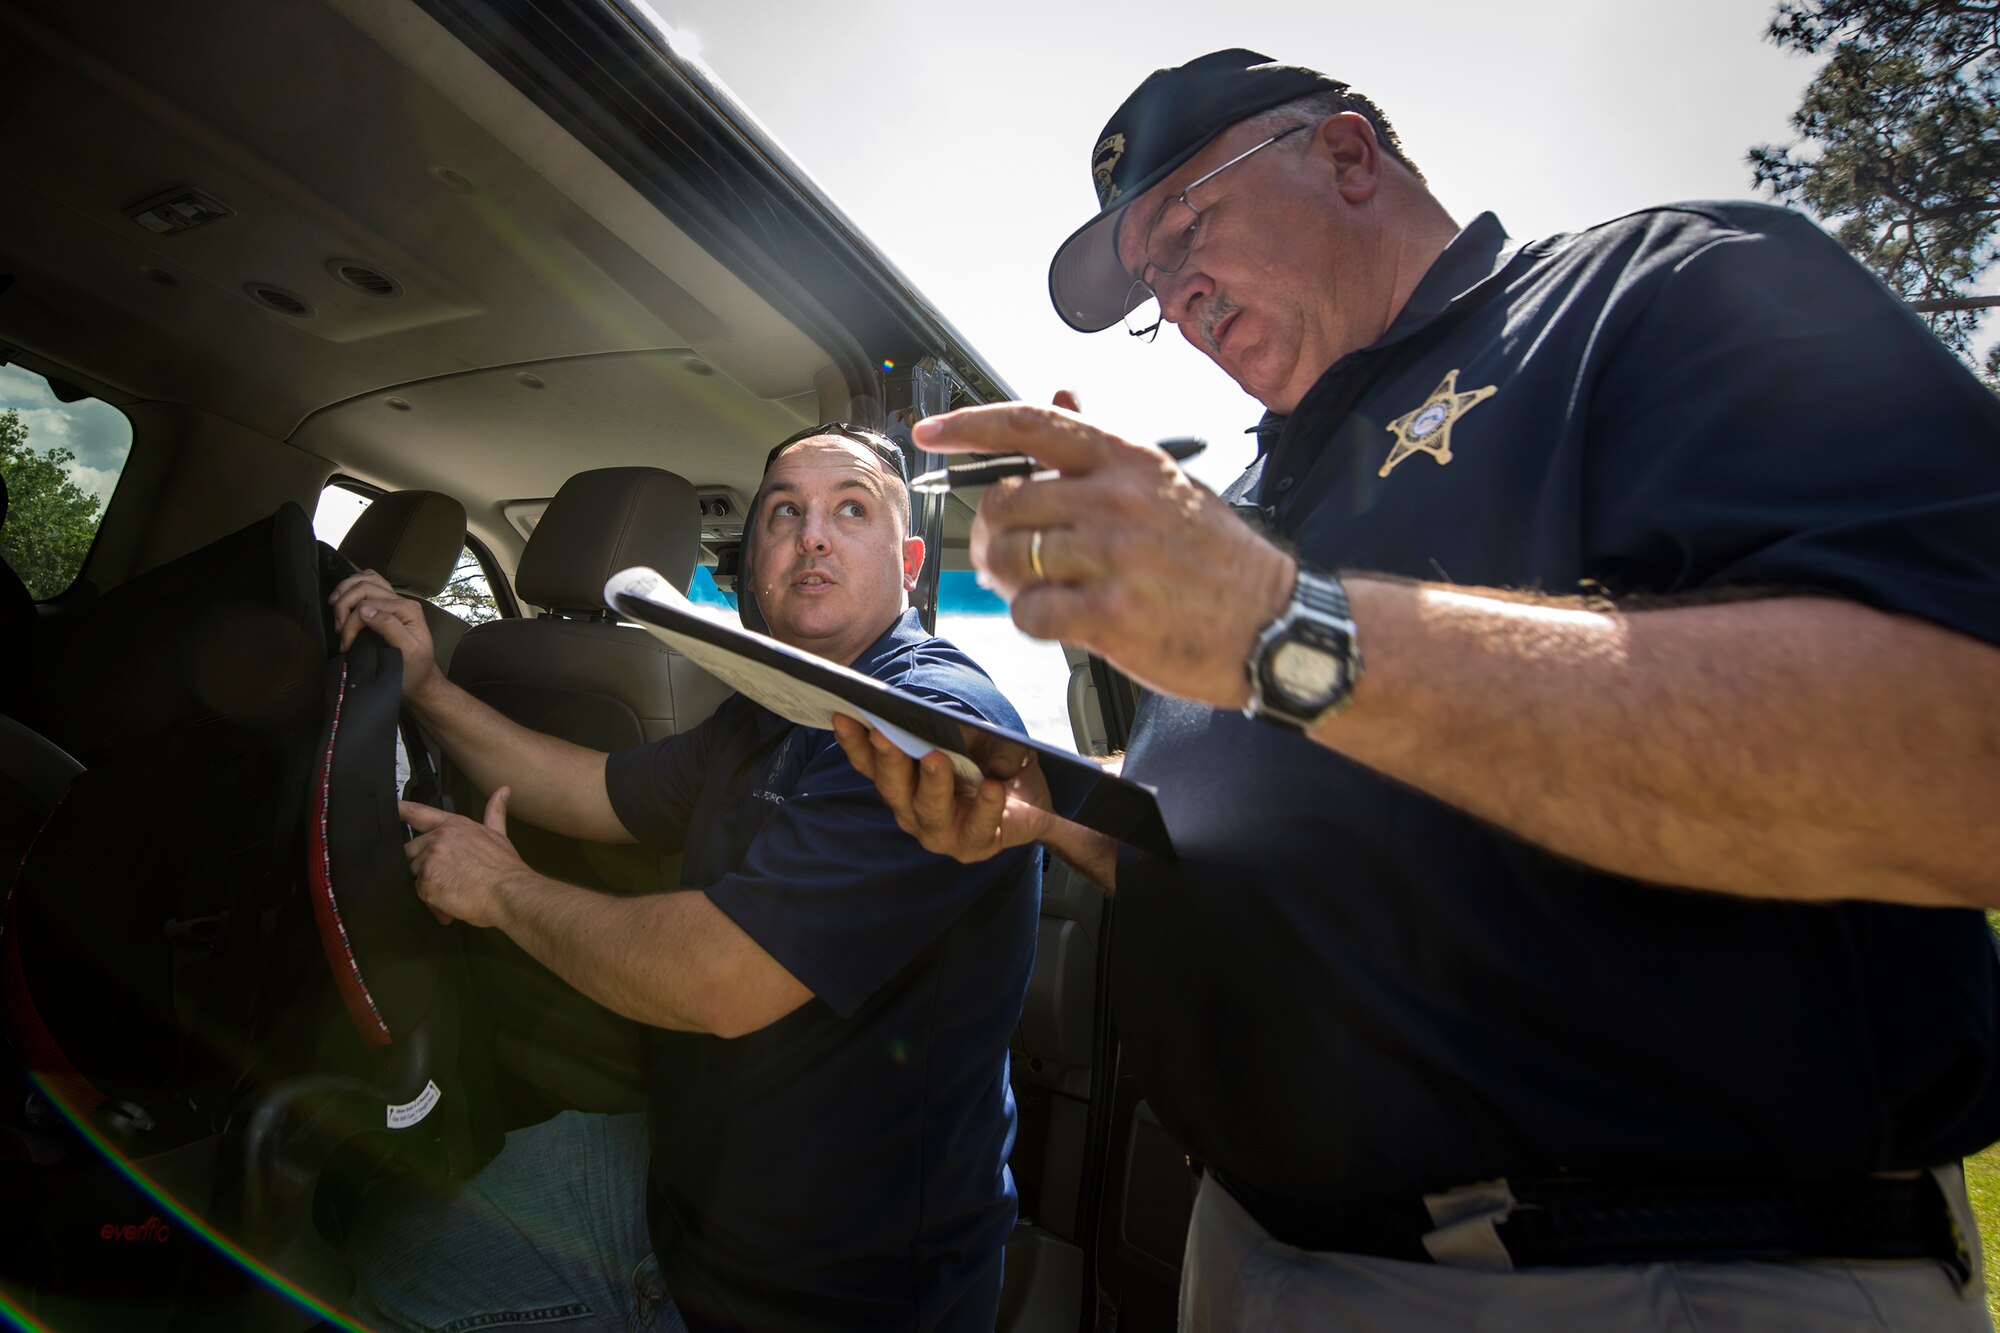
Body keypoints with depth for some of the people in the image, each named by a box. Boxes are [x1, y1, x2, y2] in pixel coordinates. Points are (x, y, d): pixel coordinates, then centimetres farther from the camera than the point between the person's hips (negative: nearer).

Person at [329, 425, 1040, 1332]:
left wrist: (504, 890, -14)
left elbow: (723, 981, -31)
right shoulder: (768, 717, 6)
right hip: (684, 1157, 8)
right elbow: (595, 795, 17)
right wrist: (426, 689, 6)